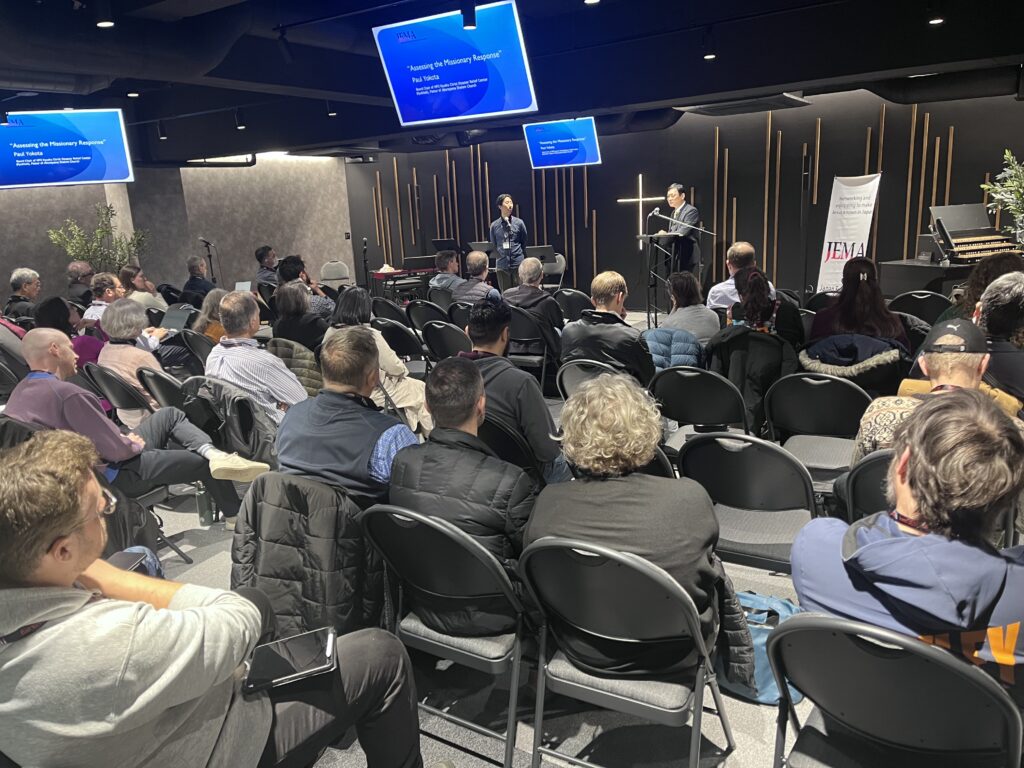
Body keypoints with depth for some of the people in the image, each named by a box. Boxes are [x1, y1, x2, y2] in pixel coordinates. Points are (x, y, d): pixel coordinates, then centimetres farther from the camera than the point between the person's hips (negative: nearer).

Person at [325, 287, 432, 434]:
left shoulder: (330, 332, -10)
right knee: (422, 390, 16)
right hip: (375, 394, -7)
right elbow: (396, 369, -19)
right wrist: (403, 369, 5)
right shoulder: (370, 335, -29)